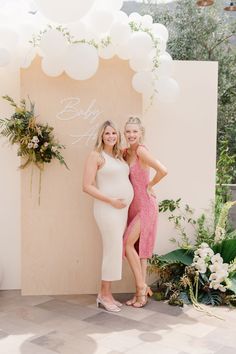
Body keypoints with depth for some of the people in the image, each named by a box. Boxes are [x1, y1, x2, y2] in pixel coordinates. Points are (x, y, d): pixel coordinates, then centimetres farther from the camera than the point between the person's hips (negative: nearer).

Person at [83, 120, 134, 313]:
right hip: (107, 209, -7)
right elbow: (87, 186, -11)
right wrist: (111, 200, -16)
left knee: (116, 251, 10)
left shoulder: (119, 155, 14)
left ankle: (107, 294, 21)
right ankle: (104, 295, 10)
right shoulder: (96, 155, -6)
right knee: (113, 250, -5)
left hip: (123, 209, 7)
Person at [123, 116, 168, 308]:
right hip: (134, 205, 8)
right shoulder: (126, 152, 7)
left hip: (145, 205, -8)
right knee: (138, 247, 10)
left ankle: (142, 287, 2)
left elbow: (163, 171, -27)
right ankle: (141, 291, 18)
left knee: (128, 243, -11)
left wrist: (150, 185, -14)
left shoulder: (141, 150, -17)